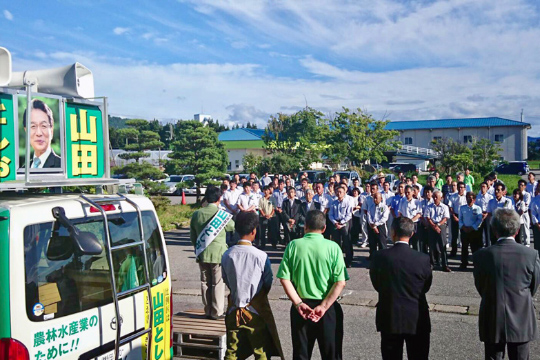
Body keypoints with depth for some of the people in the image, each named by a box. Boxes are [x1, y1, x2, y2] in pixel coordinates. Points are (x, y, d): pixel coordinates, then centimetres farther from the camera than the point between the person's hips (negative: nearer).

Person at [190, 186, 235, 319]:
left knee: (205, 282, 12)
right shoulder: (222, 214, -11)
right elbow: (233, 227, 7)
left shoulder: (197, 214, 1)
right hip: (218, 253, -4)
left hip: (202, 253, 4)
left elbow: (192, 236, 8)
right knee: (218, 283, 4)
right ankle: (217, 312, 8)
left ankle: (208, 311, 19)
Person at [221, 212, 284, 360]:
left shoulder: (227, 255, -9)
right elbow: (268, 284, -6)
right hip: (257, 310, -3)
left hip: (234, 310, 3)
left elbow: (226, 281, 3)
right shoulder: (261, 256, -17)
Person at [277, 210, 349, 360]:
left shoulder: (294, 245, -5)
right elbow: (340, 282, -14)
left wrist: (299, 304, -8)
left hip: (301, 307, 1)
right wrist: (323, 307, -13)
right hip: (328, 308, -1)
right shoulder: (333, 247, -8)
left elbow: (284, 278, -9)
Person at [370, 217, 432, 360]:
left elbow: (377, 285, -3)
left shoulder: (379, 256, -14)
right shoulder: (423, 259, -14)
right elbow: (426, 287, -1)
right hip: (417, 320, 0)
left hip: (389, 319, 1)